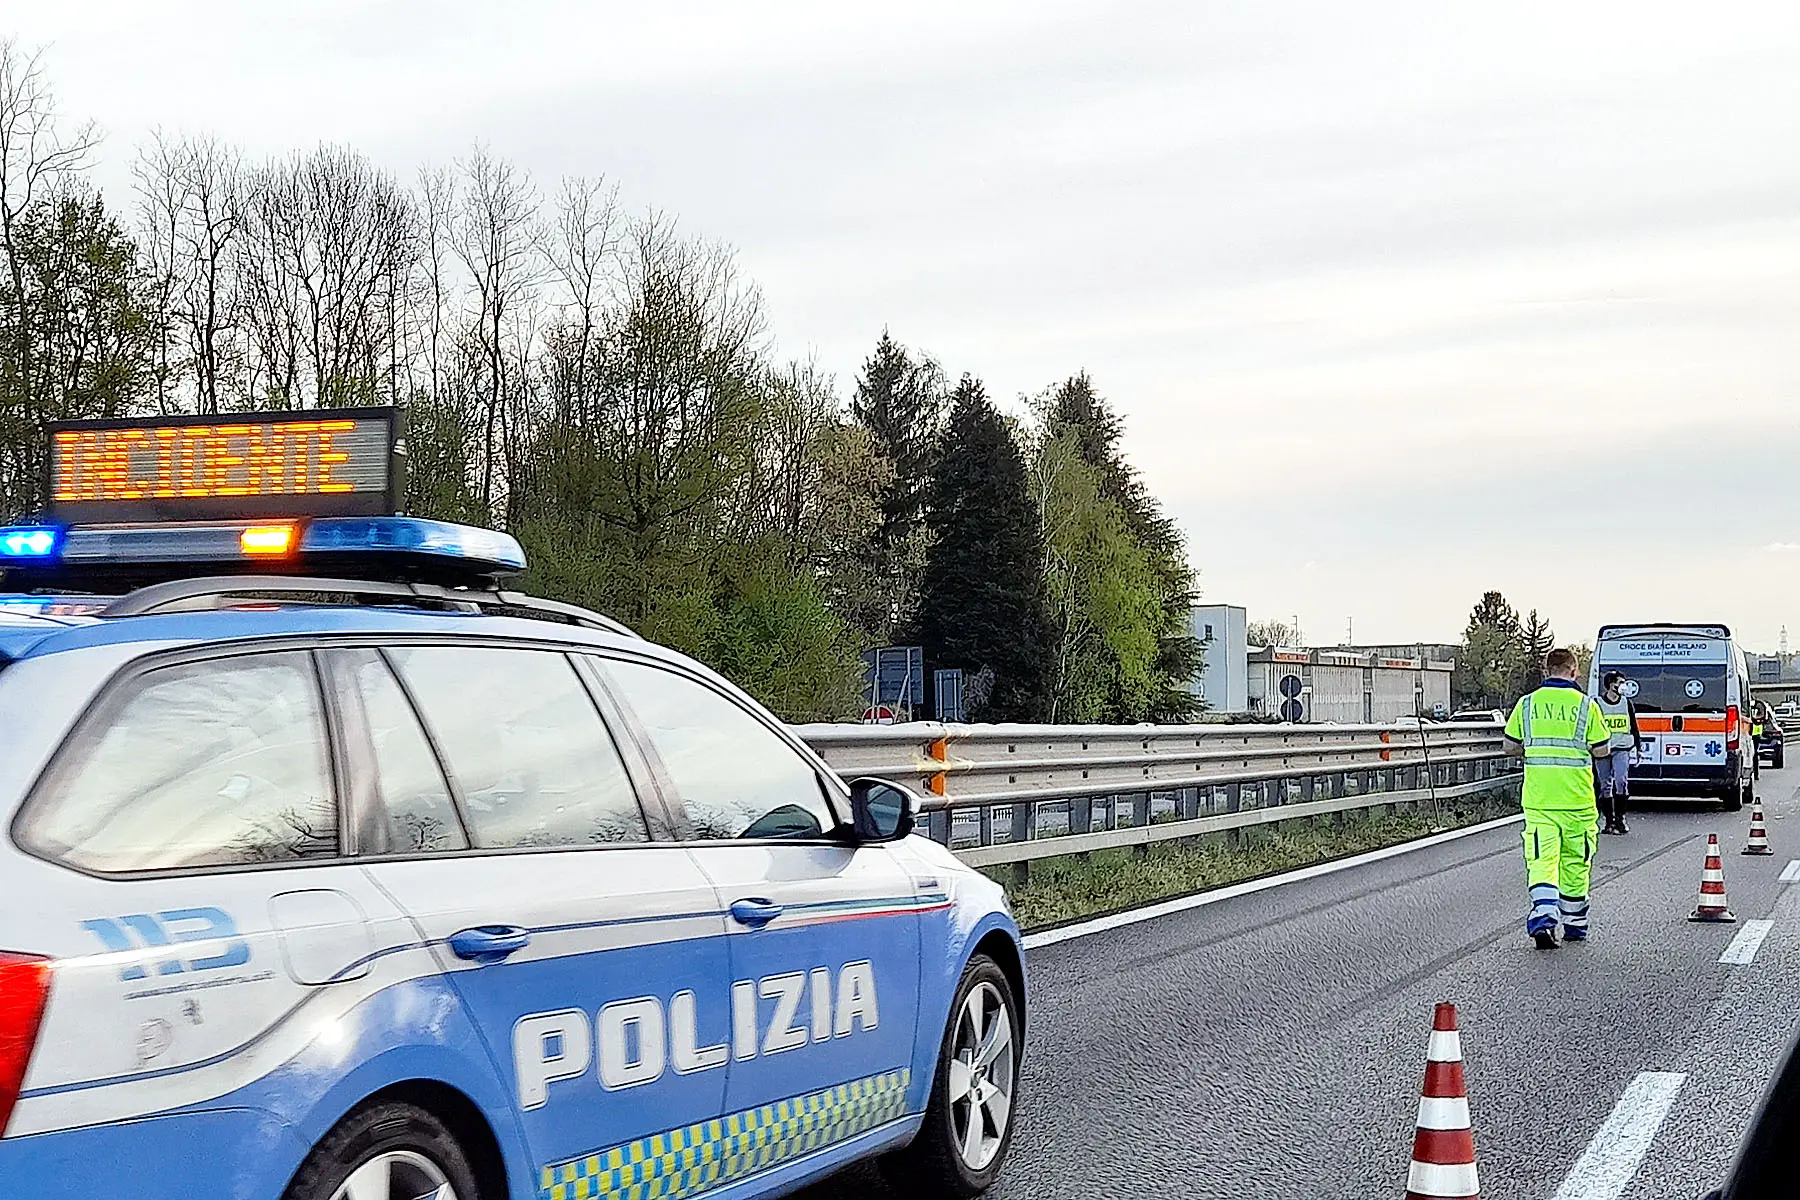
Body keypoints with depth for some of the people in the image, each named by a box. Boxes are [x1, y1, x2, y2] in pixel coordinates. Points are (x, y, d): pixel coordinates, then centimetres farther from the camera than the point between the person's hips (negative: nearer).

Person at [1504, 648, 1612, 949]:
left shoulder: (1528, 703, 2)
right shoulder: (1585, 704, -4)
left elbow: (1511, 747, 6)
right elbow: (1602, 750, -3)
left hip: (1537, 797, 1)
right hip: (1576, 799, -1)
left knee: (1541, 859, -2)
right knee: (1575, 861, 13)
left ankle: (1543, 917, -21)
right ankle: (1574, 924, 24)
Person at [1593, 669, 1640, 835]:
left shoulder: (1627, 703, 11)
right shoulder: (1597, 703, 3)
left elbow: (1634, 727, 18)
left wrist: (1638, 747, 16)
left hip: (1622, 749, 1)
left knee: (1621, 781, -15)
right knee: (1605, 786, 1)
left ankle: (1620, 817, -6)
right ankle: (1609, 820, 8)